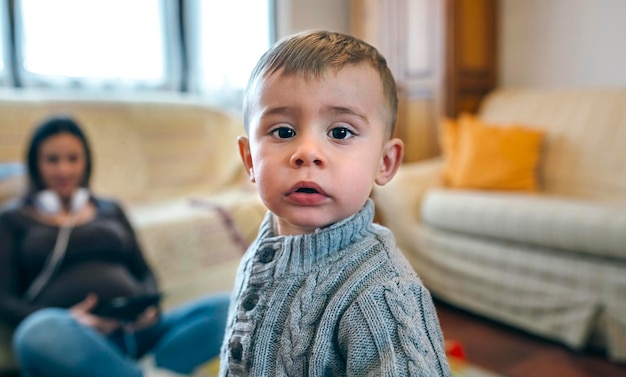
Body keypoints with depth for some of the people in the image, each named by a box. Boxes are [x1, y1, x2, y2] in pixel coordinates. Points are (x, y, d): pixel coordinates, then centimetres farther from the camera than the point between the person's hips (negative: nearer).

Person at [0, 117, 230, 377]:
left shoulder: (111, 210, 25)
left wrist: (150, 305, -2)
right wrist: (67, 319, -13)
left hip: (133, 333, 3)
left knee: (225, 307, -22)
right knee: (39, 331, -40)